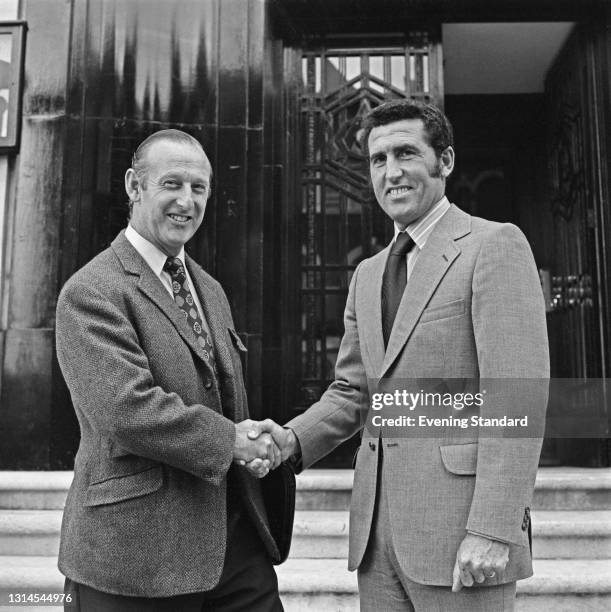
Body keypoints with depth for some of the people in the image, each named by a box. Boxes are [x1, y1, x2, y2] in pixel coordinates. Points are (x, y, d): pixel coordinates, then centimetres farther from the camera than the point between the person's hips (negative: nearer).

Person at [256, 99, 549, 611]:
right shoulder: (368, 274, 16)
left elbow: (518, 395, -13)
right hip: (378, 526, 6)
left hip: (459, 525, -6)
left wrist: (492, 531, -18)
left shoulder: (496, 245, -5)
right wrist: (293, 440, -2)